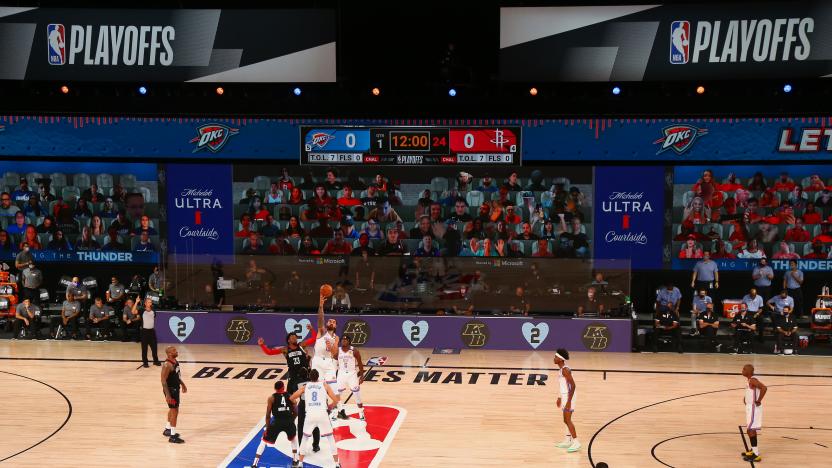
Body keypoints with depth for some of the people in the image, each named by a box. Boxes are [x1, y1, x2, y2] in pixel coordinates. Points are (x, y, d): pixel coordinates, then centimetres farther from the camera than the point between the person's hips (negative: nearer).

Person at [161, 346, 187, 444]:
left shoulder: (175, 361, 4)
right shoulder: (167, 365, -25)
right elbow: (163, 381, -25)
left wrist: (183, 384, 25)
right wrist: (167, 395, -27)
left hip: (176, 388, 10)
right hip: (170, 390, -10)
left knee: (173, 410, 22)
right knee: (174, 411, -6)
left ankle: (167, 429, 38)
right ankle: (172, 436, 0)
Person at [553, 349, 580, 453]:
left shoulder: (565, 370, -20)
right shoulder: (561, 369, 10)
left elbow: (573, 385, -24)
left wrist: (569, 401, -25)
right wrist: (559, 397, 23)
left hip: (569, 397, -10)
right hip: (564, 396, 10)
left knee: (567, 420, -7)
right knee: (566, 420, 15)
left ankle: (576, 442, -3)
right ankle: (568, 441, 24)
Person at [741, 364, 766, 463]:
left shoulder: (752, 380, -21)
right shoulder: (751, 380, 10)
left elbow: (764, 388, -35)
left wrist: (758, 401, -26)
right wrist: (746, 398, 13)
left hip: (754, 408, -10)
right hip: (750, 407, 10)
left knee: (750, 430, -8)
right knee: (751, 430, 20)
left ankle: (756, 455, -6)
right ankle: (753, 451, 32)